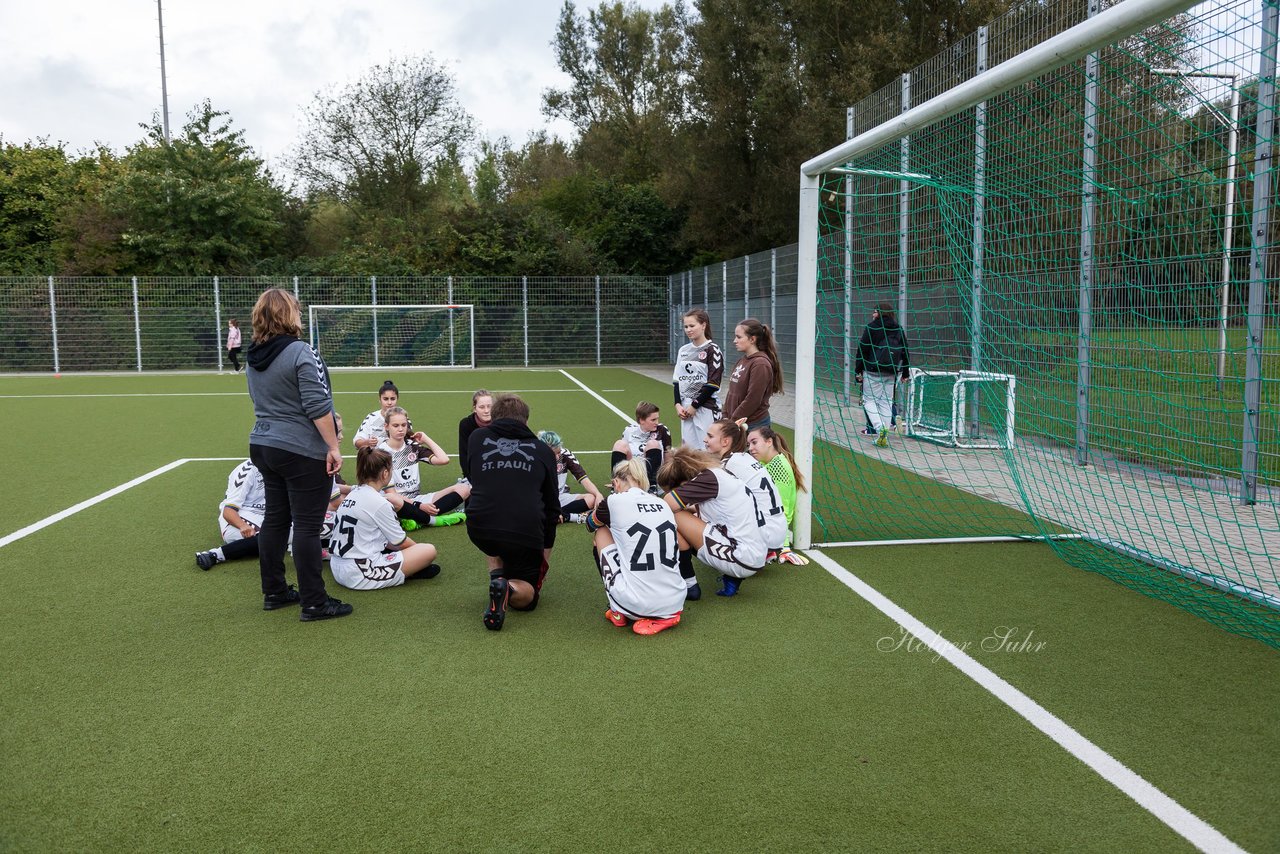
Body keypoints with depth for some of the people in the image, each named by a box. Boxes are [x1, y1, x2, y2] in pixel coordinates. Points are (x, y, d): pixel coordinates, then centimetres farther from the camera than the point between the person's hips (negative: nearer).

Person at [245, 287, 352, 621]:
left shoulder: (254, 356, 9)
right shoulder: (301, 353, -16)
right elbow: (318, 407, -20)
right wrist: (334, 447, -14)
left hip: (263, 445, 8)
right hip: (302, 452, -8)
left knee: (275, 518, 16)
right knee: (307, 525, -3)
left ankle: (273, 592, 25)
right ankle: (314, 603, 3)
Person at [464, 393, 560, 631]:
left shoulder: (476, 438, 17)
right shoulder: (543, 451, 16)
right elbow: (552, 506, 20)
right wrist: (546, 548, 32)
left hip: (479, 528, 2)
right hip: (527, 533, -1)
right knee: (527, 596, 20)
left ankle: (497, 576, 12)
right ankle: (510, 589, -14)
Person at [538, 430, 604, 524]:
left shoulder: (565, 454, -6)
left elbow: (583, 478, -9)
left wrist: (598, 495, -26)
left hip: (562, 497, 2)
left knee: (591, 499, -25)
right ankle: (579, 517, -26)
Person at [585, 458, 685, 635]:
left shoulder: (615, 501, -1)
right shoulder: (662, 503, 11)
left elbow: (591, 524, 22)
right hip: (675, 604, 4)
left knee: (601, 532, 18)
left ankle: (619, 613, 19)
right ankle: (667, 616, 12)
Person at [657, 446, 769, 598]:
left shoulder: (708, 478, -16)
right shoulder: (718, 473, 11)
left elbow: (666, 505, -18)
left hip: (744, 559, -10)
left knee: (673, 518, -8)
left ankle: (688, 586, 2)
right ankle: (731, 578, 13)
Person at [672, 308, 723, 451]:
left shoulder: (712, 350, -6)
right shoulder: (683, 350, 13)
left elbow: (713, 383, -11)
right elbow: (677, 380, 14)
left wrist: (694, 405, -11)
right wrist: (678, 404, 1)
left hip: (706, 407, -6)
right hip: (685, 409, 6)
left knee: (705, 449, -10)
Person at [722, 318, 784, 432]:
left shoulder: (760, 364, -13)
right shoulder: (742, 360, 13)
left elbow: (752, 400, -17)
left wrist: (732, 422, -13)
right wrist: (725, 416, 7)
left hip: (754, 426, -8)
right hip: (734, 423, 8)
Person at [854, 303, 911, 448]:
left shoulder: (871, 327, -4)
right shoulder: (899, 330, 10)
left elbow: (862, 349, -6)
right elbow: (905, 352, 12)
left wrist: (858, 370, -2)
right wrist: (905, 373, 18)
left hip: (873, 371, -5)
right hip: (891, 372, 5)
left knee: (869, 399, 3)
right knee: (886, 402, 10)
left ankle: (879, 428, -19)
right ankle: (883, 436, 7)